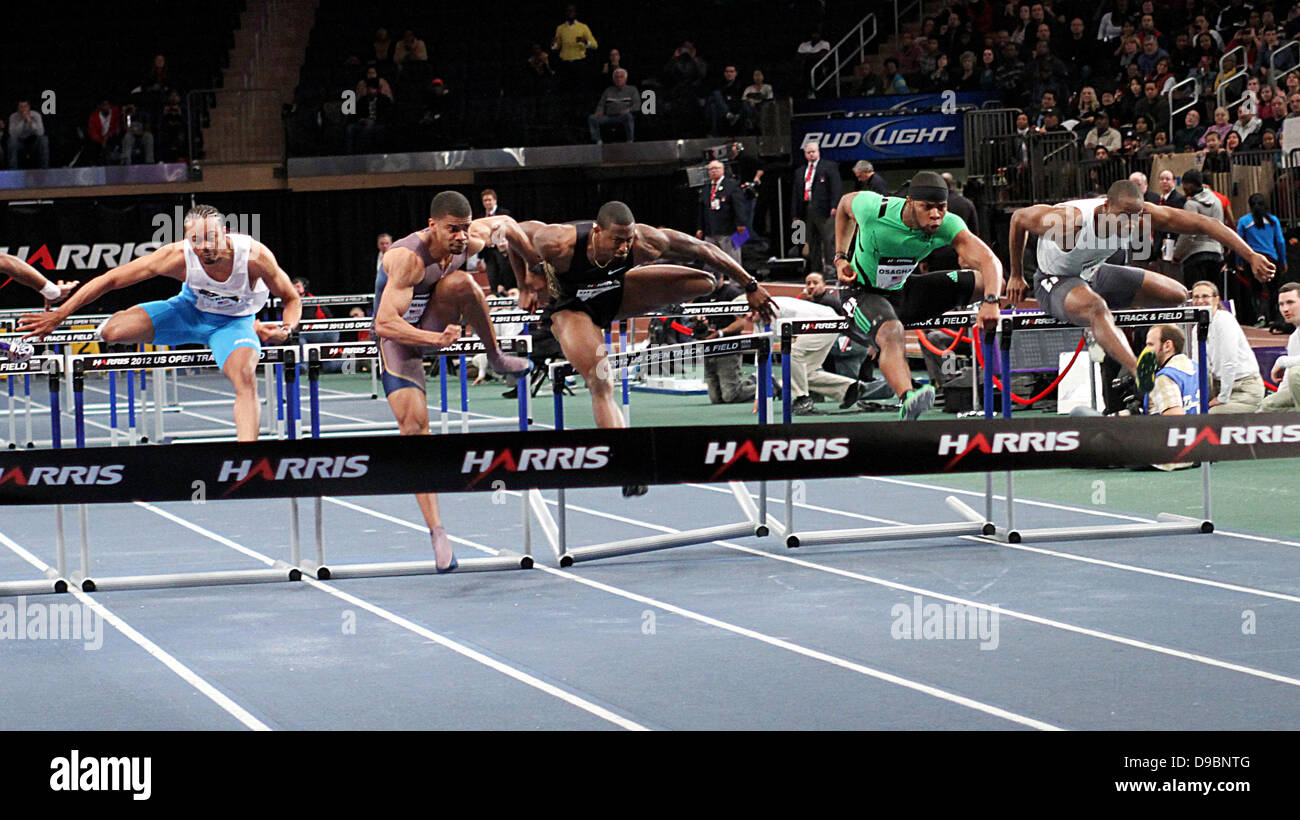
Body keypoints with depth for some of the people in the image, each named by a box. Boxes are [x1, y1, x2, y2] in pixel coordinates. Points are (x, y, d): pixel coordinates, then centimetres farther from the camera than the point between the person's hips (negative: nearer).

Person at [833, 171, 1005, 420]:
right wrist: (840, 258, -4)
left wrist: (990, 302, -50)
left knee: (984, 281, -5)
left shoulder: (948, 226, -21)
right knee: (892, 333, -41)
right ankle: (907, 400, -63)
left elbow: (990, 261, -31)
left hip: (903, 290, 5)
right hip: (862, 293, -5)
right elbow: (845, 203, 0)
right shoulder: (873, 209, -25)